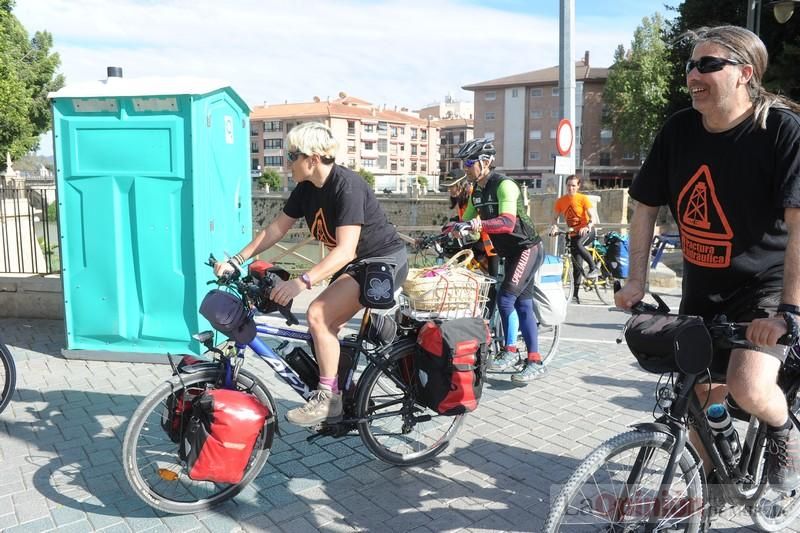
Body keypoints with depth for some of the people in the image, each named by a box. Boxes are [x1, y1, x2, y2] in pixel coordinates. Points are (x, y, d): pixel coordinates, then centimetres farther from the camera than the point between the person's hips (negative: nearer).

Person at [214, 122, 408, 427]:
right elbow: (276, 229, 7)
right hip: (357, 263, 9)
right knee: (326, 327, 7)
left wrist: (301, 282, -44)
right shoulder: (307, 188, 0)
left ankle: (328, 399, -7)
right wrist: (236, 261, 0)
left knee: (318, 314, -21)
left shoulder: (346, 186, -26)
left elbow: (346, 251, -34)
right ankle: (344, 401, 23)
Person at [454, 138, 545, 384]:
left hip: (527, 248, -9)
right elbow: (466, 223, 10)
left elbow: (507, 222, -34)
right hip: (512, 252, 9)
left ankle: (510, 350, 2)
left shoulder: (504, 185, -20)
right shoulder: (477, 191, 7)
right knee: (523, 305, 8)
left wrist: (480, 224, -50)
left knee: (505, 298, -17)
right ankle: (534, 361, 13)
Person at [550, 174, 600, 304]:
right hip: (573, 234, 4)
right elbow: (555, 217, 4)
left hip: (587, 232, -4)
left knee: (578, 245, -37)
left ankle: (594, 268, -20)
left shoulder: (583, 199, -10)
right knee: (576, 265, 3)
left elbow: (593, 217, -17)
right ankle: (575, 295, 7)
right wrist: (554, 226, -18)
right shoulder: (560, 201, 0)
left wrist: (587, 227, -36)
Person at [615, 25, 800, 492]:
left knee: (748, 387, -25)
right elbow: (646, 207, 2)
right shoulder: (679, 130, -5)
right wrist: (636, 280, -4)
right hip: (702, 289, 5)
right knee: (695, 397, 9)